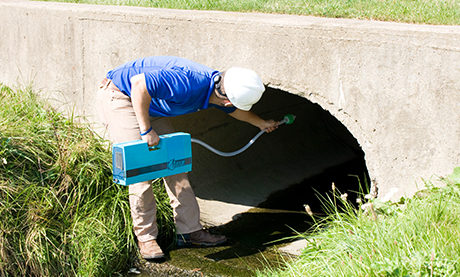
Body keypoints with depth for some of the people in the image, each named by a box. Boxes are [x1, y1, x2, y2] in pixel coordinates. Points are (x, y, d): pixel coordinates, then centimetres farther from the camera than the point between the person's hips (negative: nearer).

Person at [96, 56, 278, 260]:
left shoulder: (218, 88, -5)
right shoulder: (189, 84, -36)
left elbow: (233, 109, 19)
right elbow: (138, 83, -39)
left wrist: (261, 123, 35)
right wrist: (146, 130, -33)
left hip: (149, 104, 9)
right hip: (118, 97, -9)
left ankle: (189, 230, 12)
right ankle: (145, 237, -1)